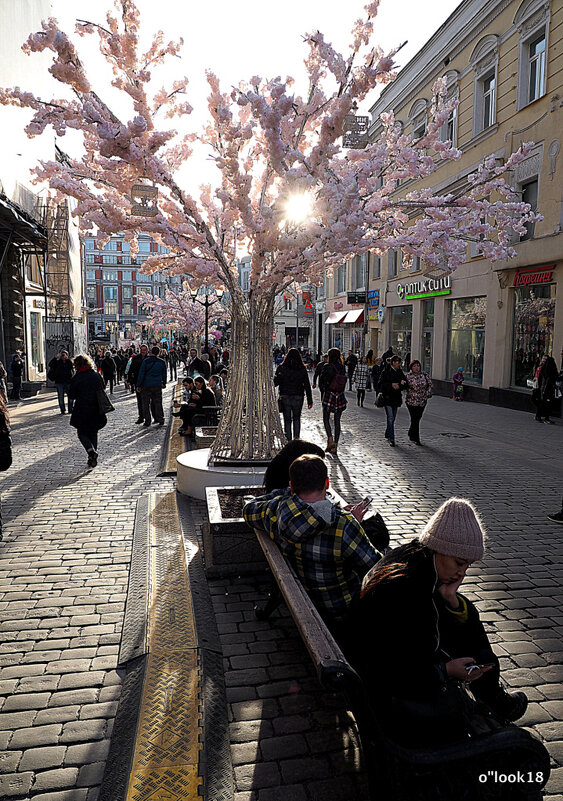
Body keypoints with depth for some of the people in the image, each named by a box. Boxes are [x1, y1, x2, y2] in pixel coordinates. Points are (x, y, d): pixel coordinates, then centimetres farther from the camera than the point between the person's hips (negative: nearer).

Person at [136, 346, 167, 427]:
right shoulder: (162, 362, 2)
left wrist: (138, 385, -2)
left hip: (146, 385, -3)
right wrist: (163, 383, 26)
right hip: (157, 385, 3)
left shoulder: (146, 361, -9)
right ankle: (160, 419, 10)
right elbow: (164, 374, 13)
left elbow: (141, 374, -8)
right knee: (157, 403, 12)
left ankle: (147, 421, 3)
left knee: (146, 404, 4)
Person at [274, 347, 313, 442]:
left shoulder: (281, 368, -5)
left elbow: (275, 382, -4)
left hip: (285, 397, -1)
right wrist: (309, 401, 3)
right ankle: (296, 438, 8)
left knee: (287, 420, 7)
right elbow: (307, 385, -1)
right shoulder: (302, 369, -2)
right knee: (297, 418, 18)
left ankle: (288, 441, 6)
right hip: (298, 397, 1)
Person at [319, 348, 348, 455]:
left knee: (326, 419, 10)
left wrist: (323, 391, 9)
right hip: (340, 396, 4)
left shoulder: (327, 367, -11)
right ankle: (335, 446, 9)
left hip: (329, 395, -4)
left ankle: (330, 439, -11)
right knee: (337, 421, 8)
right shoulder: (342, 367, 2)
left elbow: (321, 380, -5)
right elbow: (344, 381, 8)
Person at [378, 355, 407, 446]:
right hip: (387, 397, -6)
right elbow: (381, 384, -11)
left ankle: (387, 435, 31)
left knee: (392, 418, 13)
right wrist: (391, 385, -20)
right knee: (390, 418, -12)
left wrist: (399, 385, -13)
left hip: (396, 398, 6)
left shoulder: (400, 372, 10)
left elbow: (405, 385, 9)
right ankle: (391, 439, -13)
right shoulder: (385, 372, -6)